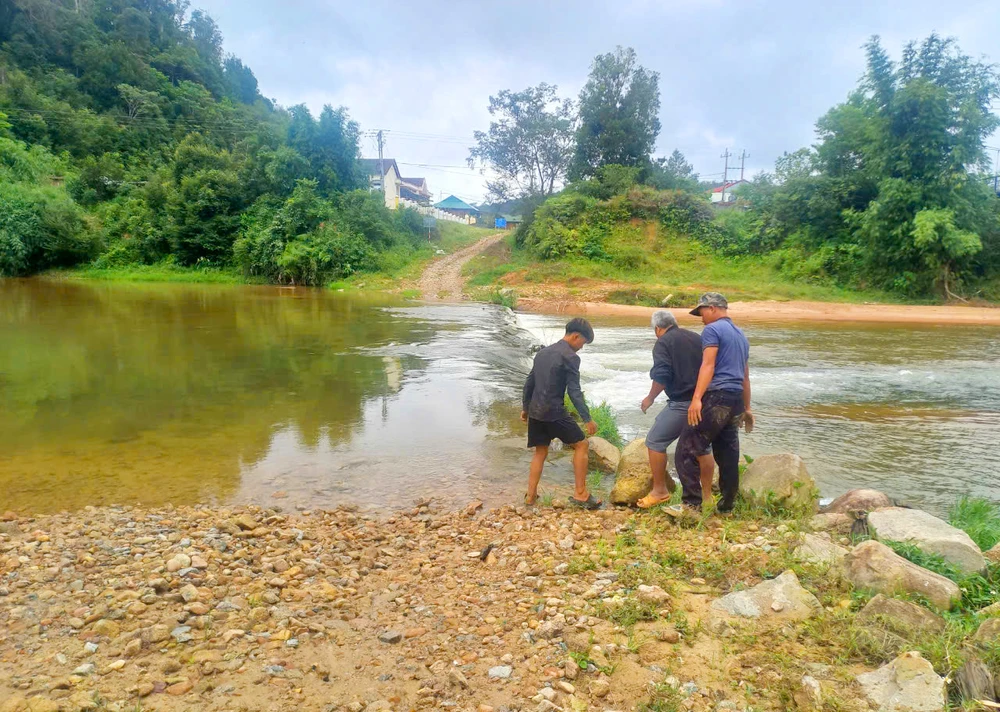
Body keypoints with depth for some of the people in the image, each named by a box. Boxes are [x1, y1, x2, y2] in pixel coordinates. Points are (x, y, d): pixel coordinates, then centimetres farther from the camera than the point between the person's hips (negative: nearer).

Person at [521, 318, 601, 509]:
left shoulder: (543, 352, 15)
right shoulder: (570, 357, -10)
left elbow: (529, 383, 20)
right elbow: (574, 391, -16)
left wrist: (525, 408, 29)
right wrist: (587, 419, -14)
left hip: (535, 411, 8)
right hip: (554, 412, -8)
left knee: (540, 451, 17)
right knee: (581, 445, 4)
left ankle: (531, 495, 15)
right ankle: (580, 494, 2)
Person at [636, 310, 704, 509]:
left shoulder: (663, 343, -3)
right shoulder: (697, 338, 16)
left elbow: (661, 376, -13)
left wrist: (650, 398, 1)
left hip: (682, 403, -7)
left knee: (655, 442, 2)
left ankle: (659, 491, 5)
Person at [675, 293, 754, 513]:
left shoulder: (712, 330, -3)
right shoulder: (741, 335, 23)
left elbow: (708, 365, -17)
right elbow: (745, 376, 27)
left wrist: (697, 398, -25)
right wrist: (747, 408, 32)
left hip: (716, 397, -9)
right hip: (736, 400, 9)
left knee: (687, 449, -7)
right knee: (728, 455, 12)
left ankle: (692, 503, -12)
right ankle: (726, 506, 16)